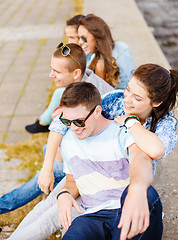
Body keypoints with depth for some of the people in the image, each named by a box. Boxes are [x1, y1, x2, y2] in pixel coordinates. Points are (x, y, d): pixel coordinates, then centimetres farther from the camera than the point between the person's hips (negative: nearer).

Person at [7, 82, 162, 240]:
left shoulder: (122, 132, -4)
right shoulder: (68, 142, 15)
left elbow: (141, 158, -28)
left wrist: (138, 188, -53)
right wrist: (64, 194, 0)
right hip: (94, 217, 2)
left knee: (147, 194, -39)